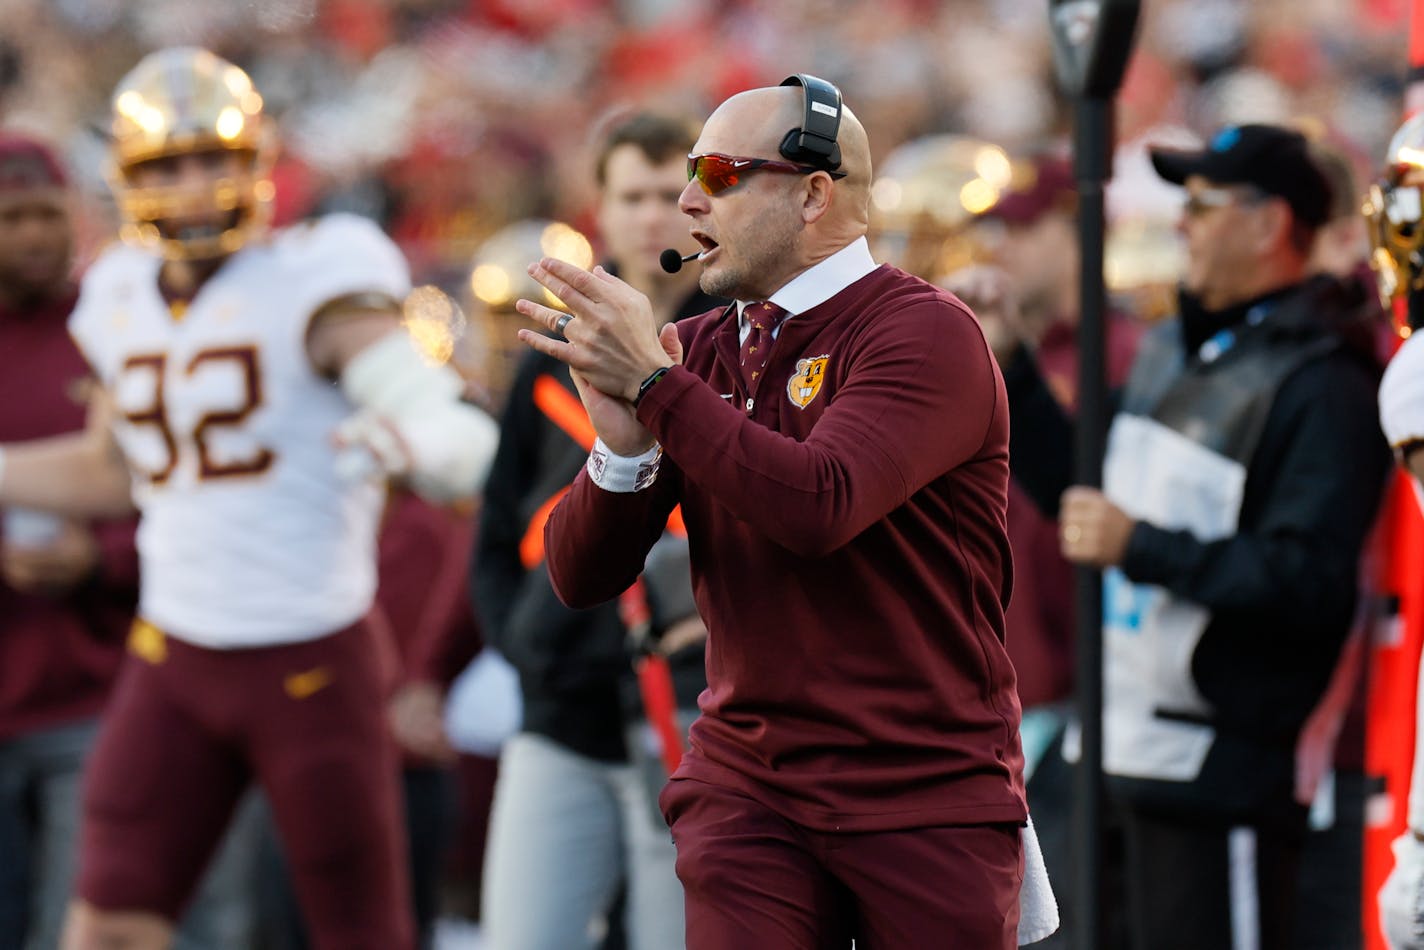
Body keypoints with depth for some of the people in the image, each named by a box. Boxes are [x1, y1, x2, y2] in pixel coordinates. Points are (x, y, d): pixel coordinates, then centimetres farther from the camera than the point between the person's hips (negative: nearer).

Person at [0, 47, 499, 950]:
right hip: (175, 656, 5)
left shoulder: (313, 283, -13)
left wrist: (405, 438, -46)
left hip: (313, 659, -5)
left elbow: (456, 439, -23)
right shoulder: (125, 299, 6)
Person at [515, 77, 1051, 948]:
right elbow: (582, 577, 7)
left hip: (929, 797, -5)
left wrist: (656, 385, -20)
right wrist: (623, 448, -13)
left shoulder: (925, 335, -9)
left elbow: (819, 505, -26)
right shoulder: (703, 350, 11)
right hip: (748, 792, 5)